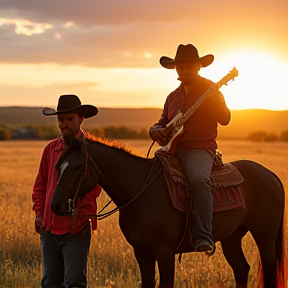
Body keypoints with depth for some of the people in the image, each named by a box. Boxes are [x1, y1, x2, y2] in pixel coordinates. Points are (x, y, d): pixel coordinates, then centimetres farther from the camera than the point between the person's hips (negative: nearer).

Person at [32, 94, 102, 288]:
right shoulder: (51, 149, 10)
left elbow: (94, 188, -10)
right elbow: (40, 185, 16)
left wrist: (82, 214, -20)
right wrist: (39, 213, 4)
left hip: (76, 229, -5)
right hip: (49, 228, 6)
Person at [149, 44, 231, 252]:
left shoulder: (210, 89, 5)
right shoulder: (173, 97, 21)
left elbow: (225, 119, -6)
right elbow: (160, 125, 25)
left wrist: (213, 100, -24)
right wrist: (157, 132, 1)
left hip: (199, 148, -7)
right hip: (172, 150, 7)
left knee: (199, 180, -36)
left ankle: (203, 237, -44)